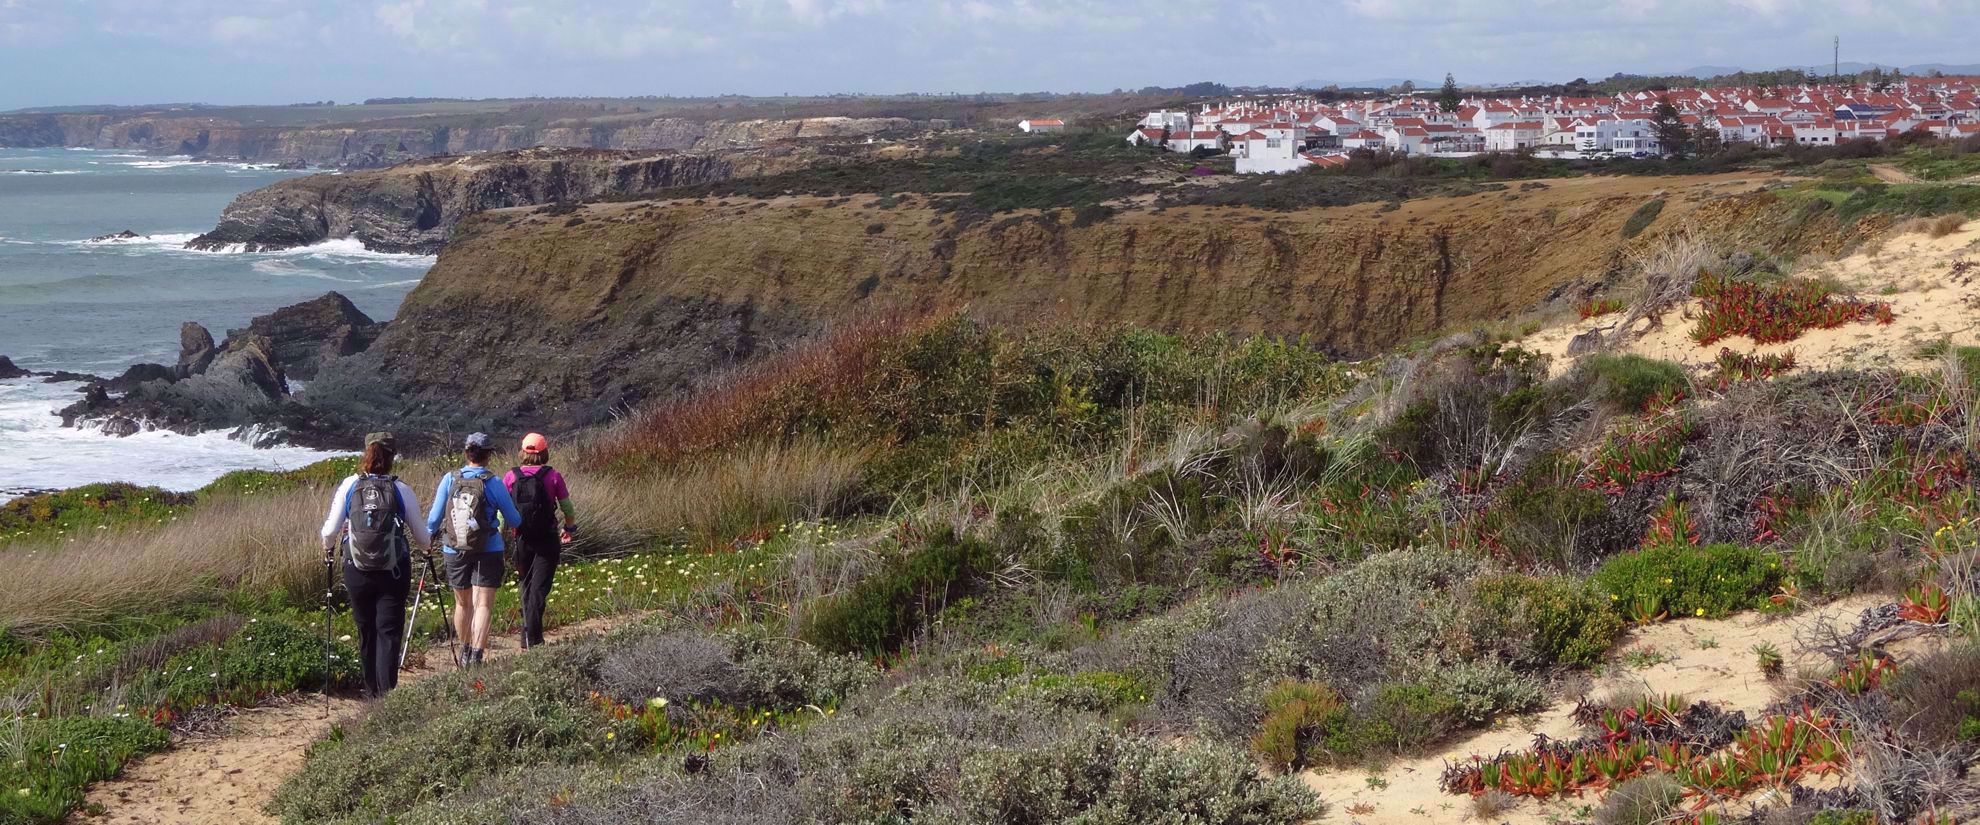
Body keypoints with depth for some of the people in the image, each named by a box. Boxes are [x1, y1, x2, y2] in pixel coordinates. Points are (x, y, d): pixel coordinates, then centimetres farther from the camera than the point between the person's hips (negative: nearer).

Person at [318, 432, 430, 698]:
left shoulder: (349, 486, -3)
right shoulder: (402, 490, -4)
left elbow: (330, 529, -3)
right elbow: (421, 536, 3)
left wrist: (328, 548, 19)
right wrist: (425, 545, 26)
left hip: (357, 571, 2)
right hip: (394, 571, -2)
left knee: (365, 631, 15)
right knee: (389, 632, 0)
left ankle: (372, 691, 24)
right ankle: (387, 692, -10)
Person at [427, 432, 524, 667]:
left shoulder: (450, 480, -4)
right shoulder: (492, 483, -9)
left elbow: (434, 518, 1)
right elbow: (514, 520, -1)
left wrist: (430, 536, 21)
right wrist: (507, 523, 23)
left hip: (455, 551, 3)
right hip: (488, 551, -3)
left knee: (463, 604, 19)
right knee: (483, 605, -4)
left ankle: (465, 652, 33)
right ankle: (476, 654, -19)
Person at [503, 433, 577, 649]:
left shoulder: (511, 477, -3)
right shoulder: (553, 476, -8)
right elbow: (567, 508, 0)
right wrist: (569, 528, 19)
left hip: (522, 540, 2)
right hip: (548, 540, -2)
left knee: (526, 587, 17)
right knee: (539, 588, -3)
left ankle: (529, 637, 25)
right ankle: (532, 637, -12)